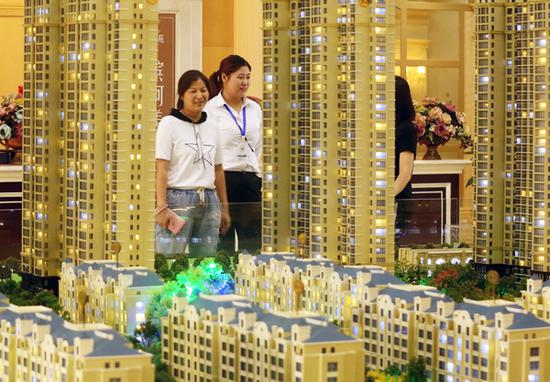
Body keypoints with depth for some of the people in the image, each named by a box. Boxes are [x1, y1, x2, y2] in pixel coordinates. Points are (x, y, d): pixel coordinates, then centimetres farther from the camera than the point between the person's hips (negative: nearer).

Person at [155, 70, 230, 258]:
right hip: (179, 199, -6)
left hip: (209, 202, 6)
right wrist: (162, 207, -15)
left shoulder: (211, 127, 15)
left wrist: (224, 208, 17)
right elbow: (161, 168, -7)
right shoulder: (169, 123, -1)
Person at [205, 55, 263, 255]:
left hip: (250, 181, 5)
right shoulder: (211, 109, -4)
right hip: (223, 179, -5)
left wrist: (259, 179, 14)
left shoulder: (255, 109, 13)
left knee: (253, 245, 2)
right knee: (223, 246, 2)